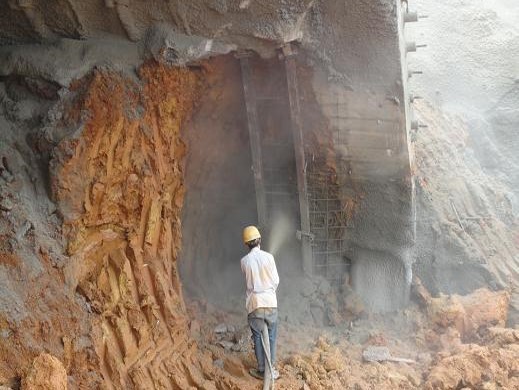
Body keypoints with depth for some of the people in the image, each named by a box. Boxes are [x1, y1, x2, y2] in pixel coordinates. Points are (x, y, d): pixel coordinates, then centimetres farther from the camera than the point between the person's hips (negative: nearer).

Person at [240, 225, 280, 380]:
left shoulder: (244, 261, -4)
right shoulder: (268, 257, -6)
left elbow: (249, 282, 9)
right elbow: (276, 280, 0)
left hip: (254, 303, 0)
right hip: (270, 302, 0)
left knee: (258, 337, 8)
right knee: (271, 337, 11)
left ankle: (262, 370, 12)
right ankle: (271, 369, 15)